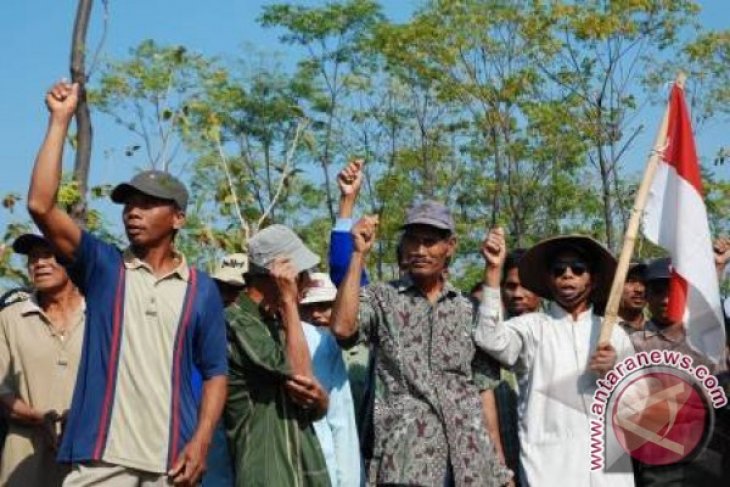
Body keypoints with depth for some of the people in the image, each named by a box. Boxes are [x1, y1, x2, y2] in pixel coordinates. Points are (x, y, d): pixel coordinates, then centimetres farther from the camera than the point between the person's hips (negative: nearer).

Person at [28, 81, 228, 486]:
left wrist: (201, 441, -7)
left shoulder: (202, 290, 8)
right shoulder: (103, 267, 7)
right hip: (102, 453, 0)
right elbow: (41, 206, -5)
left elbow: (215, 372, 8)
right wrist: (61, 120, -5)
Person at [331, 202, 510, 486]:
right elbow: (343, 328, -17)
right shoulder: (381, 298, 5)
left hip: (470, 460, 4)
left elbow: (483, 388, 15)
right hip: (407, 460, -3)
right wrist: (359, 253, -11)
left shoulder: (469, 311, 15)